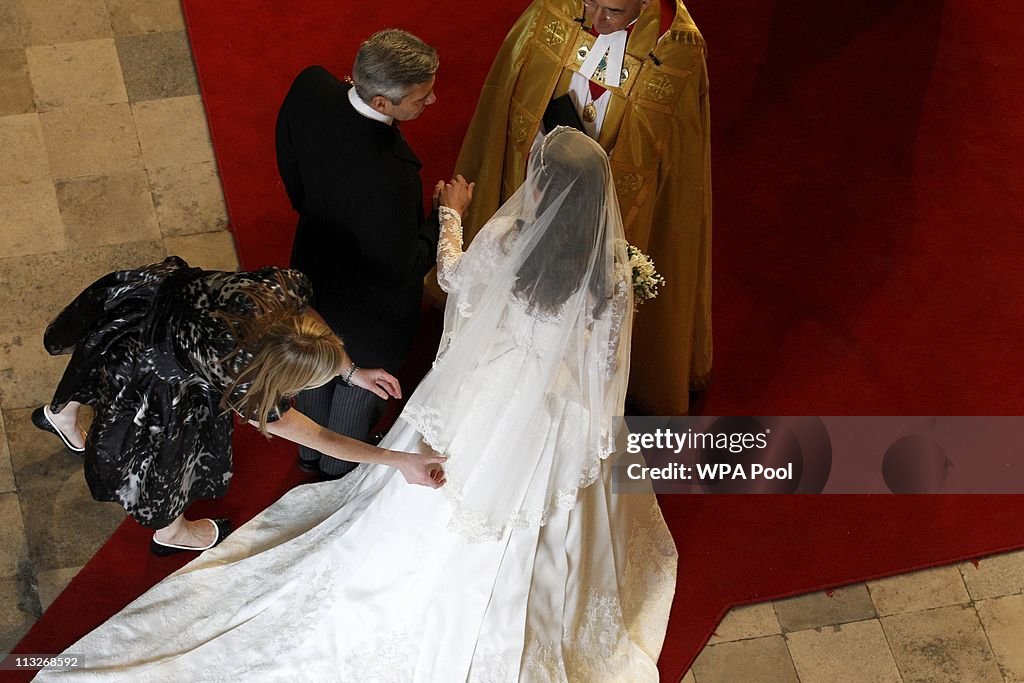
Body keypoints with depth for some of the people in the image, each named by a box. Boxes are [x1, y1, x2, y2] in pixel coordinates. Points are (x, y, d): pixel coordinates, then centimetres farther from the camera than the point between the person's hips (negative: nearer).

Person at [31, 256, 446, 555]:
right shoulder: (245, 387, -41)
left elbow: (310, 326, -7)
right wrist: (399, 461, -31)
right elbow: (318, 438, -30)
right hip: (141, 372, -6)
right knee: (164, 453, 21)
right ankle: (170, 531, 51)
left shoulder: (283, 288, -33)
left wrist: (351, 371, -11)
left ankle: (60, 414, 70)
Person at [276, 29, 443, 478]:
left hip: (315, 263, 6)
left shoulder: (310, 87, -24)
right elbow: (401, 269, -30)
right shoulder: (389, 175, -46)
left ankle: (310, 450, 63)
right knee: (360, 382, 27)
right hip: (366, 302, -6)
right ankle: (341, 468, 57)